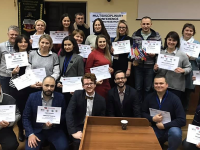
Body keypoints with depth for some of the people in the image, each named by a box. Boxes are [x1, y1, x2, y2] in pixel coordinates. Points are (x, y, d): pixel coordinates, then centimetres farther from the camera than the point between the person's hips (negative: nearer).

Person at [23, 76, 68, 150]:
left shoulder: (60, 97, -6)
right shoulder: (32, 97, -6)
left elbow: (64, 115, 3)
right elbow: (26, 117, -2)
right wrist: (30, 134, -14)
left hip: (54, 130, 1)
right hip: (36, 130, 0)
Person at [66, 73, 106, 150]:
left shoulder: (101, 100, -3)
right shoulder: (77, 94, -6)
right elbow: (69, 113, -13)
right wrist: (73, 132, -23)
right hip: (79, 127, -1)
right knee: (79, 142, -29)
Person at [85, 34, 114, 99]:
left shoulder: (107, 54, 14)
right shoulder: (93, 54, -5)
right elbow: (87, 69, -6)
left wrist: (111, 70, 3)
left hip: (107, 83, 6)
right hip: (97, 84, -6)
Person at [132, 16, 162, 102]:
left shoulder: (157, 36, 0)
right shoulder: (135, 35, 2)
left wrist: (154, 54, -15)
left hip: (150, 66, -1)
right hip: (138, 66, 1)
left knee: (148, 88, 9)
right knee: (138, 88, 11)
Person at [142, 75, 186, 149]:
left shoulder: (174, 98, -13)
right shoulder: (149, 97, -4)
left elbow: (182, 120, -15)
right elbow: (143, 113, 5)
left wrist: (164, 126, -18)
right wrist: (152, 119, -15)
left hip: (170, 127, -2)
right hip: (154, 129, 3)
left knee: (176, 133, -36)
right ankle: (159, 143, 14)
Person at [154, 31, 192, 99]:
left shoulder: (182, 55, -6)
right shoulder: (161, 53, 3)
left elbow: (189, 67, 0)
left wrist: (183, 71, -19)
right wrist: (156, 69, -8)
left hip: (177, 87, -2)